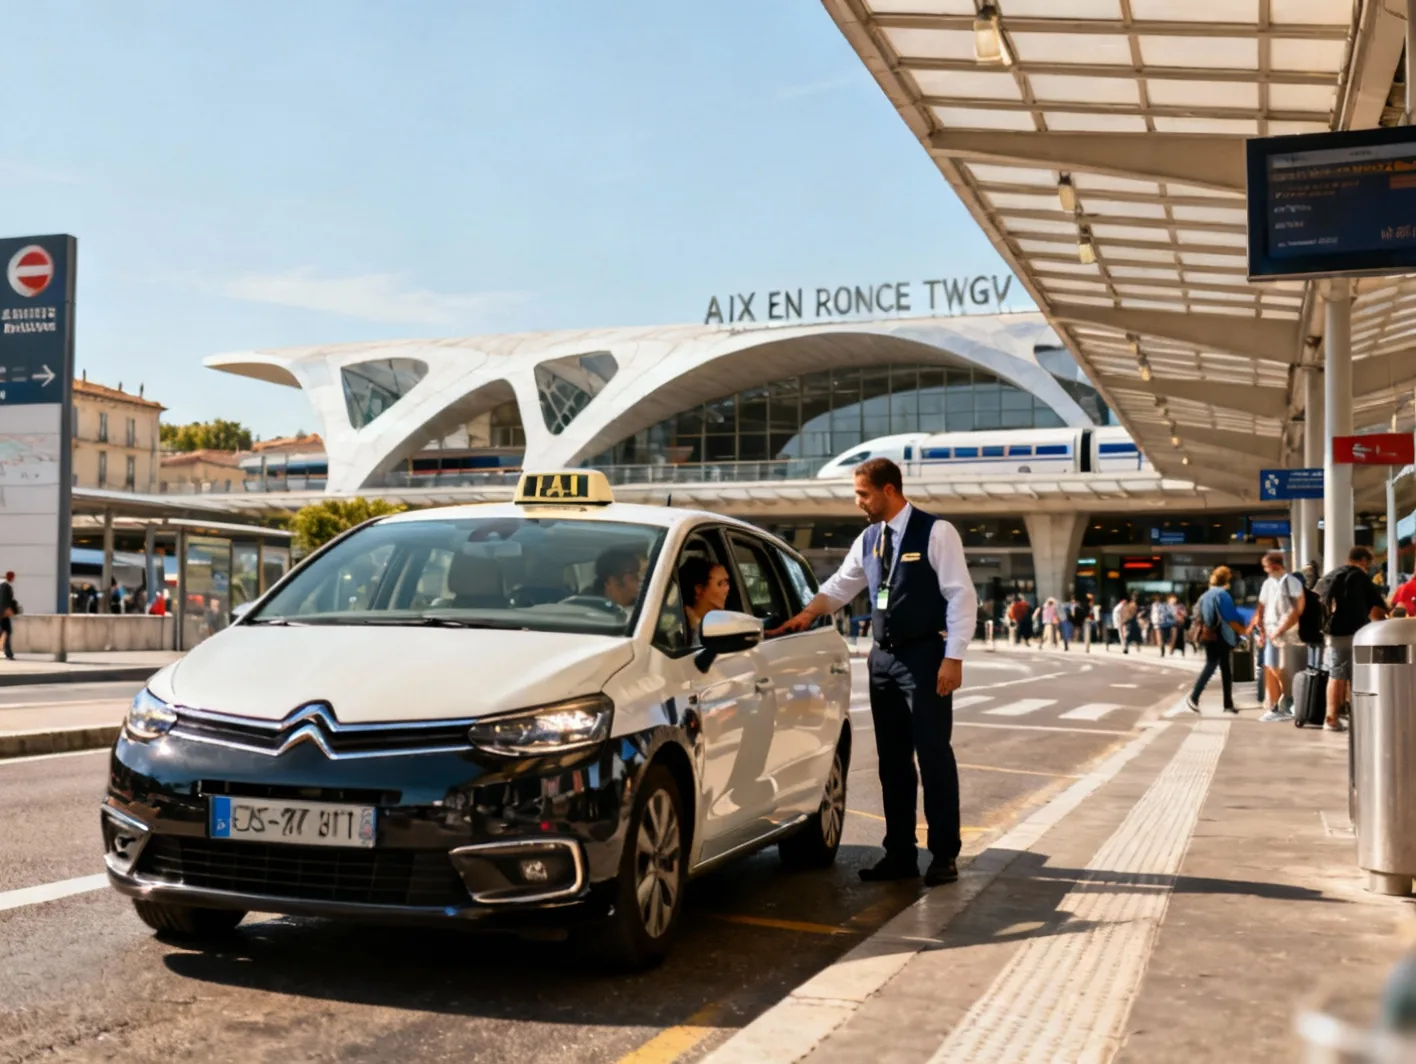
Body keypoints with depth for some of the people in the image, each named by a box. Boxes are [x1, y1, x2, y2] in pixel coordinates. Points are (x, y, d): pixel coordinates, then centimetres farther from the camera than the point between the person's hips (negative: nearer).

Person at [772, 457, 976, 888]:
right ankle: (900, 854, 19)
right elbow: (840, 586, 19)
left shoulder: (936, 533, -9)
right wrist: (806, 614, 4)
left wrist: (953, 657, -16)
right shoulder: (868, 540, 11)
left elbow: (961, 596, -11)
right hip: (883, 658, 7)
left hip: (924, 657, -7)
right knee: (892, 761, 10)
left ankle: (944, 855, 7)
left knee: (934, 755, -3)